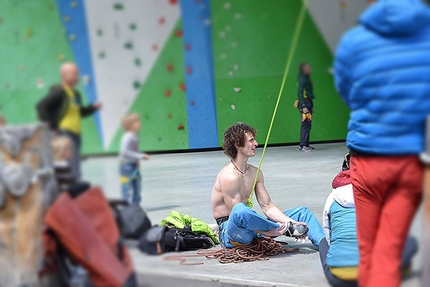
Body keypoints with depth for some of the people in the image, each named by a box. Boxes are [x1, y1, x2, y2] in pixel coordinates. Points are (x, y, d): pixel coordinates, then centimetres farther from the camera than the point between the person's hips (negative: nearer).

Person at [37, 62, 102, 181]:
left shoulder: (76, 94, 16)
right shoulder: (58, 91, -10)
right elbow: (41, 106, -16)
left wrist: (93, 107, 10)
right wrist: (51, 125, -16)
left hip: (75, 134, 9)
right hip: (64, 134, -9)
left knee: (75, 169, 13)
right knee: (73, 172, -15)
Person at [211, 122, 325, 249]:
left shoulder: (255, 173, 9)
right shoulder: (229, 176, -19)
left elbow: (268, 207, 7)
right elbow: (237, 213, -24)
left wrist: (292, 222, -9)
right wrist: (269, 232, -30)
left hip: (251, 227, 9)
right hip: (229, 231, -9)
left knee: (302, 212, 6)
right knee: (240, 210, -45)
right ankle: (286, 229, -23)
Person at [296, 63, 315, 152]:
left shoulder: (306, 78, 17)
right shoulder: (302, 79, -12)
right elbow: (300, 94, -18)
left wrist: (311, 106, 22)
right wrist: (303, 106, -22)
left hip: (307, 103, 10)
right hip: (304, 104, -10)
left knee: (307, 125, 11)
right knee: (305, 125, -12)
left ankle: (306, 145, 16)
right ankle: (303, 146, -12)